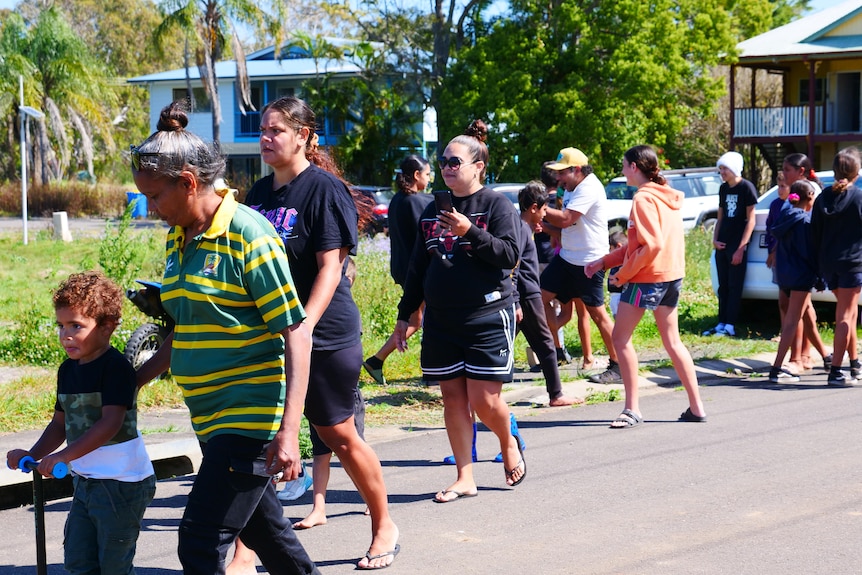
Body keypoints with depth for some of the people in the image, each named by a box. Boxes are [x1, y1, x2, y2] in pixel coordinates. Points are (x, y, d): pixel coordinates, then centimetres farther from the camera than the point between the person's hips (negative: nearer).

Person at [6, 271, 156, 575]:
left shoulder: (116, 367, -16)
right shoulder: (68, 370, 11)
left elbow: (111, 423, -25)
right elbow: (61, 423, 18)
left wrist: (64, 456, -30)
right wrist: (33, 454, 2)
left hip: (122, 483, -8)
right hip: (85, 481, 8)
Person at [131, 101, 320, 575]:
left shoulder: (246, 234, -15)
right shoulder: (177, 239, 9)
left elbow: (296, 334, -17)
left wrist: (288, 431, -23)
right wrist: (136, 381, 17)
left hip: (251, 418, -9)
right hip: (211, 418, 9)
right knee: (264, 531, 18)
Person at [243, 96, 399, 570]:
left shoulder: (324, 189, -11)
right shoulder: (259, 192, 11)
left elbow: (330, 267, -17)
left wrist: (303, 326, -28)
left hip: (323, 336, -6)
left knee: (339, 436, 6)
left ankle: (384, 529, 27)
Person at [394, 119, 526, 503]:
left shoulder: (496, 205, -2)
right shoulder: (433, 210, 14)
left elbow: (509, 255, -13)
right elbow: (418, 267, 18)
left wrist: (470, 232, -23)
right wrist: (404, 315, 16)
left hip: (487, 318, -5)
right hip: (440, 322, 5)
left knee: (484, 400, -7)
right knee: (452, 397, 4)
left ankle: (509, 444, 24)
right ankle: (465, 478, 11)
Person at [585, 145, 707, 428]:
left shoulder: (644, 198, -14)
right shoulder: (667, 196, 15)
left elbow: (652, 245, -23)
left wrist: (623, 273, -13)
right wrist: (604, 262, 14)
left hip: (647, 277, -9)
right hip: (672, 274, 9)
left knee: (621, 337, 0)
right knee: (672, 341, 14)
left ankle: (632, 409, -1)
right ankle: (696, 407, 13)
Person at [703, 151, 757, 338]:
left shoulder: (746, 187, -8)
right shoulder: (723, 188, 12)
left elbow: (750, 220, -10)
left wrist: (741, 248, -14)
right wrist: (715, 239, 3)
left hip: (737, 245, -7)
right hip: (722, 245, 7)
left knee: (734, 287, -3)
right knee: (723, 286, 9)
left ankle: (730, 326, -1)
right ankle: (721, 324, 13)